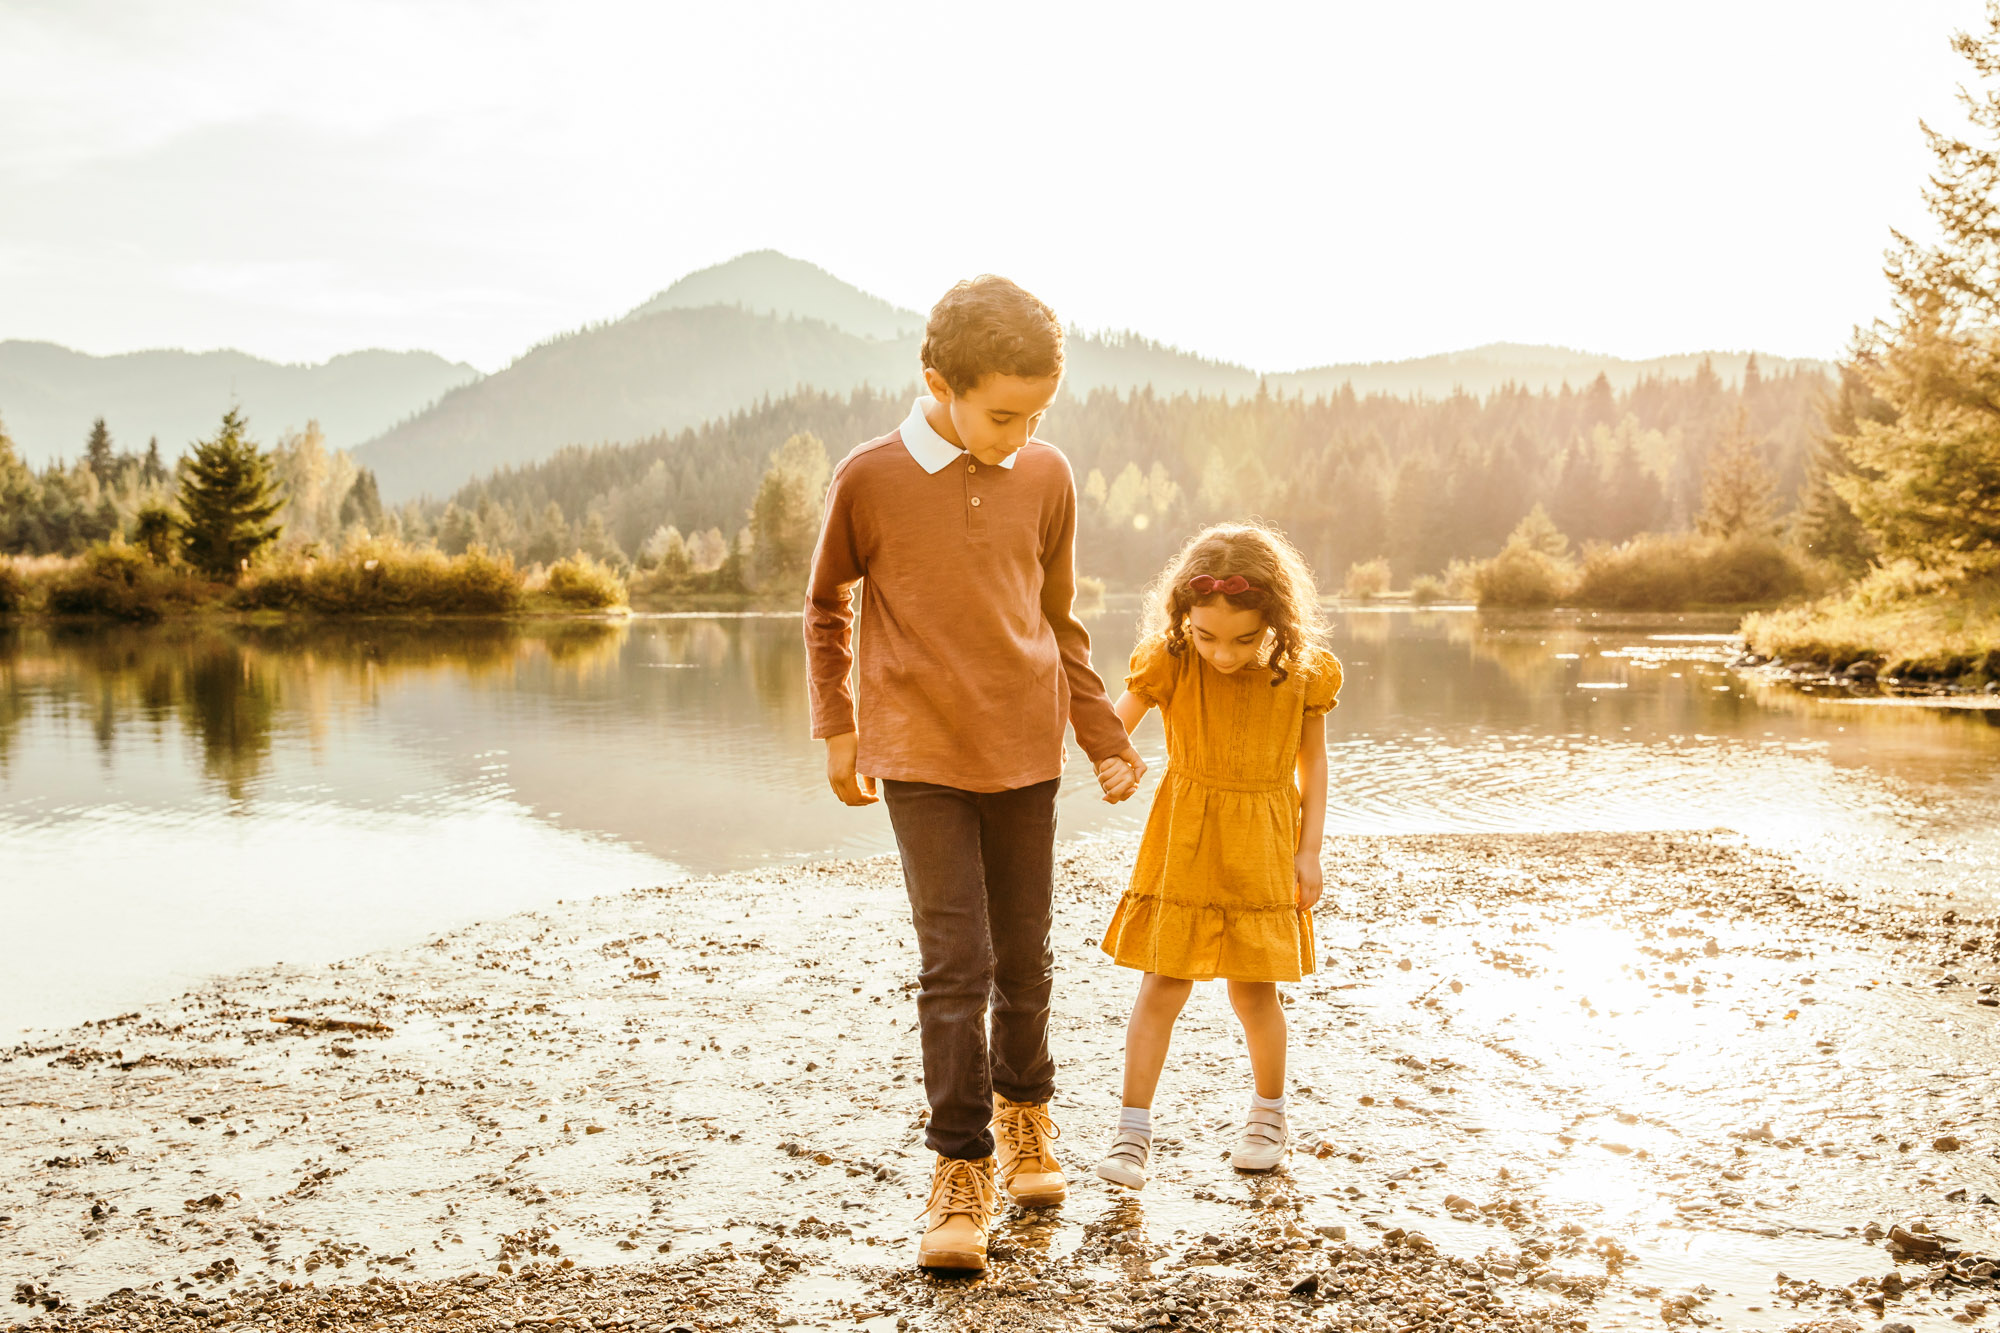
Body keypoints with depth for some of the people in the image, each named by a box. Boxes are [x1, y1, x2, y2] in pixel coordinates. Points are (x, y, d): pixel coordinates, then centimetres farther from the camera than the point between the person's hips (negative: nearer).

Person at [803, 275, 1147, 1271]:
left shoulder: (1047, 479, 0)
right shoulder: (868, 480, -7)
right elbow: (826, 605, 8)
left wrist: (1106, 739, 12)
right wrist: (836, 728, 6)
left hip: (1026, 754, 3)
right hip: (920, 758, -3)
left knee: (1025, 956, 13)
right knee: (955, 963, -6)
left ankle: (1025, 1115, 36)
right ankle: (962, 1168, 5)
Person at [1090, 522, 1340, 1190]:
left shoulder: (1302, 670, -8)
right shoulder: (1168, 661, -12)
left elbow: (1313, 763, 2)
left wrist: (1309, 849, -1)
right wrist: (1114, 764, -31)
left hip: (1262, 852, 1)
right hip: (1183, 845, 0)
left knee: (1253, 989, 8)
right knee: (1163, 985, -1)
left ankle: (1269, 1110, 32)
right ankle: (1133, 1128, 8)